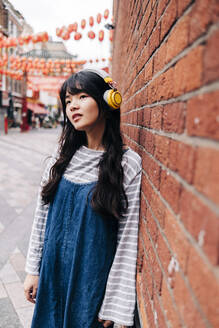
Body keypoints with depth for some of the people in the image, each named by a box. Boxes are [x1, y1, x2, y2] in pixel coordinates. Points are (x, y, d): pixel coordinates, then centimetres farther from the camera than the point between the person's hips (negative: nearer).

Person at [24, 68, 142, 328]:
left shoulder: (128, 164, -15)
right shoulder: (62, 155, -2)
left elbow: (128, 238, -14)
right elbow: (42, 216, 4)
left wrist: (116, 306, -11)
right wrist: (33, 270, 6)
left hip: (94, 278, -4)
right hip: (52, 272, 4)